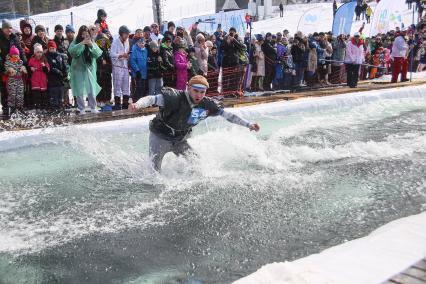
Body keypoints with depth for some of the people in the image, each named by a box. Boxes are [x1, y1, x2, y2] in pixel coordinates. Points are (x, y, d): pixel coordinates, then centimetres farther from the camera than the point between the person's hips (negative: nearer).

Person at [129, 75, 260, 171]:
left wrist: (248, 124, -4)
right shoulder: (175, 98, -29)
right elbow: (153, 99, -36)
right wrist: (137, 104, -57)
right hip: (160, 137, -5)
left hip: (180, 140, 5)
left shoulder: (207, 105, -13)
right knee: (153, 169, -11)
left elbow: (226, 114, -5)